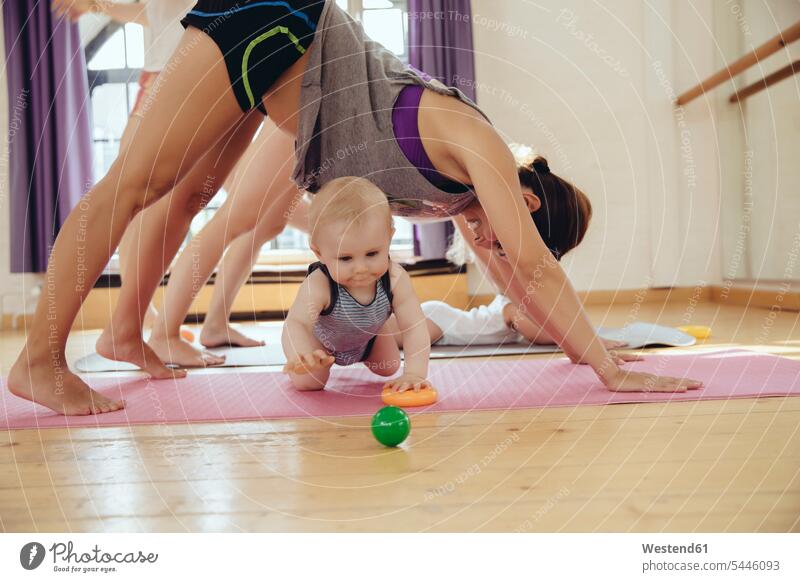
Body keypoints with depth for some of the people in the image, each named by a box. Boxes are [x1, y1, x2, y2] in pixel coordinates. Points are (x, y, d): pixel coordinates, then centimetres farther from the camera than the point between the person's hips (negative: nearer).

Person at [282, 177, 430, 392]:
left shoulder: (396, 279, -39)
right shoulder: (318, 286, -48)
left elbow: (414, 327, -38)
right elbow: (296, 324, -58)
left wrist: (414, 374, -50)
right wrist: (301, 355, -81)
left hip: (369, 334, 3)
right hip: (322, 338, -3)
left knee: (390, 369, 19)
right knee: (307, 383, -9)